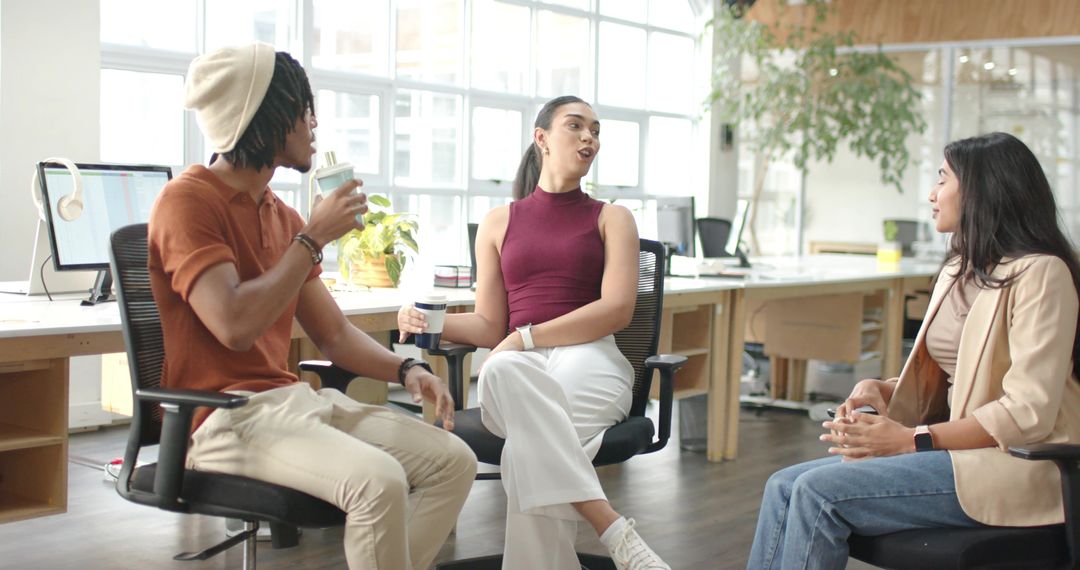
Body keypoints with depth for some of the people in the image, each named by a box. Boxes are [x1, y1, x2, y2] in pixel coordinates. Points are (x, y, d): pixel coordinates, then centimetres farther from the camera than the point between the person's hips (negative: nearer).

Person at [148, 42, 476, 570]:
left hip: (293, 399, 8)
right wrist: (314, 238, -14)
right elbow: (235, 326, -23)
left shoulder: (280, 215, 14)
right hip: (225, 416, -8)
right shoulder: (187, 200, -10)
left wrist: (405, 369, -4)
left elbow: (335, 336, 15)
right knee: (377, 480, -31)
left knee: (454, 461, -5)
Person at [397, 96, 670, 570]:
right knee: (502, 370, -41)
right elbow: (490, 326, 15)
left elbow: (617, 309, -3)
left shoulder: (611, 218, 14)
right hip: (518, 370, 1)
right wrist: (432, 322, -6)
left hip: (589, 359, -1)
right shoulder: (500, 223, 19)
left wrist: (527, 337, -13)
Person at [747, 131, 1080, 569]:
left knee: (819, 492, -23)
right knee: (785, 486, -8)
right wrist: (881, 390, -1)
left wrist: (912, 440, -20)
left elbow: (1029, 413, -19)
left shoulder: (1039, 273, -12)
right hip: (956, 448, 9)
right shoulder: (959, 270, 17)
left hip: (1014, 467, -9)